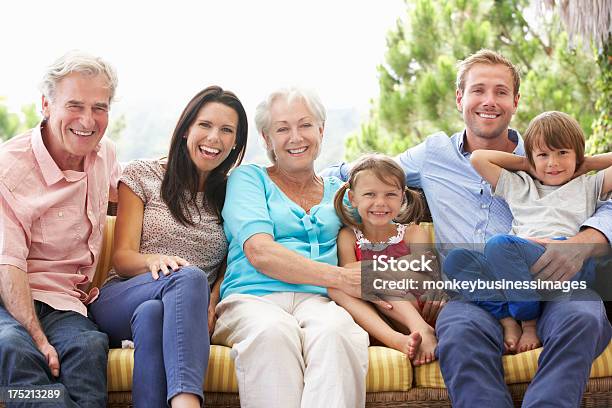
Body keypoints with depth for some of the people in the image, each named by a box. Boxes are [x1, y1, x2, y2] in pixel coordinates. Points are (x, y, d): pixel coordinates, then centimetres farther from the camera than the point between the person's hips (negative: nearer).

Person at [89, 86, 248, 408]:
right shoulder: (143, 175, 11)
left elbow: (228, 268, 11)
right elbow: (122, 257, 3)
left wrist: (210, 307, -10)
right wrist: (154, 260, -20)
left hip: (189, 312, 1)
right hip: (119, 304, -1)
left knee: (152, 314, -38)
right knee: (190, 277, -37)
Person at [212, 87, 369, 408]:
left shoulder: (339, 189, 26)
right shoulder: (248, 178, 14)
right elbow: (259, 252, -2)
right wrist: (340, 278, -11)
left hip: (318, 302, 3)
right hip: (253, 298, -2)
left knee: (335, 329, -36)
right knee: (272, 331, -39)